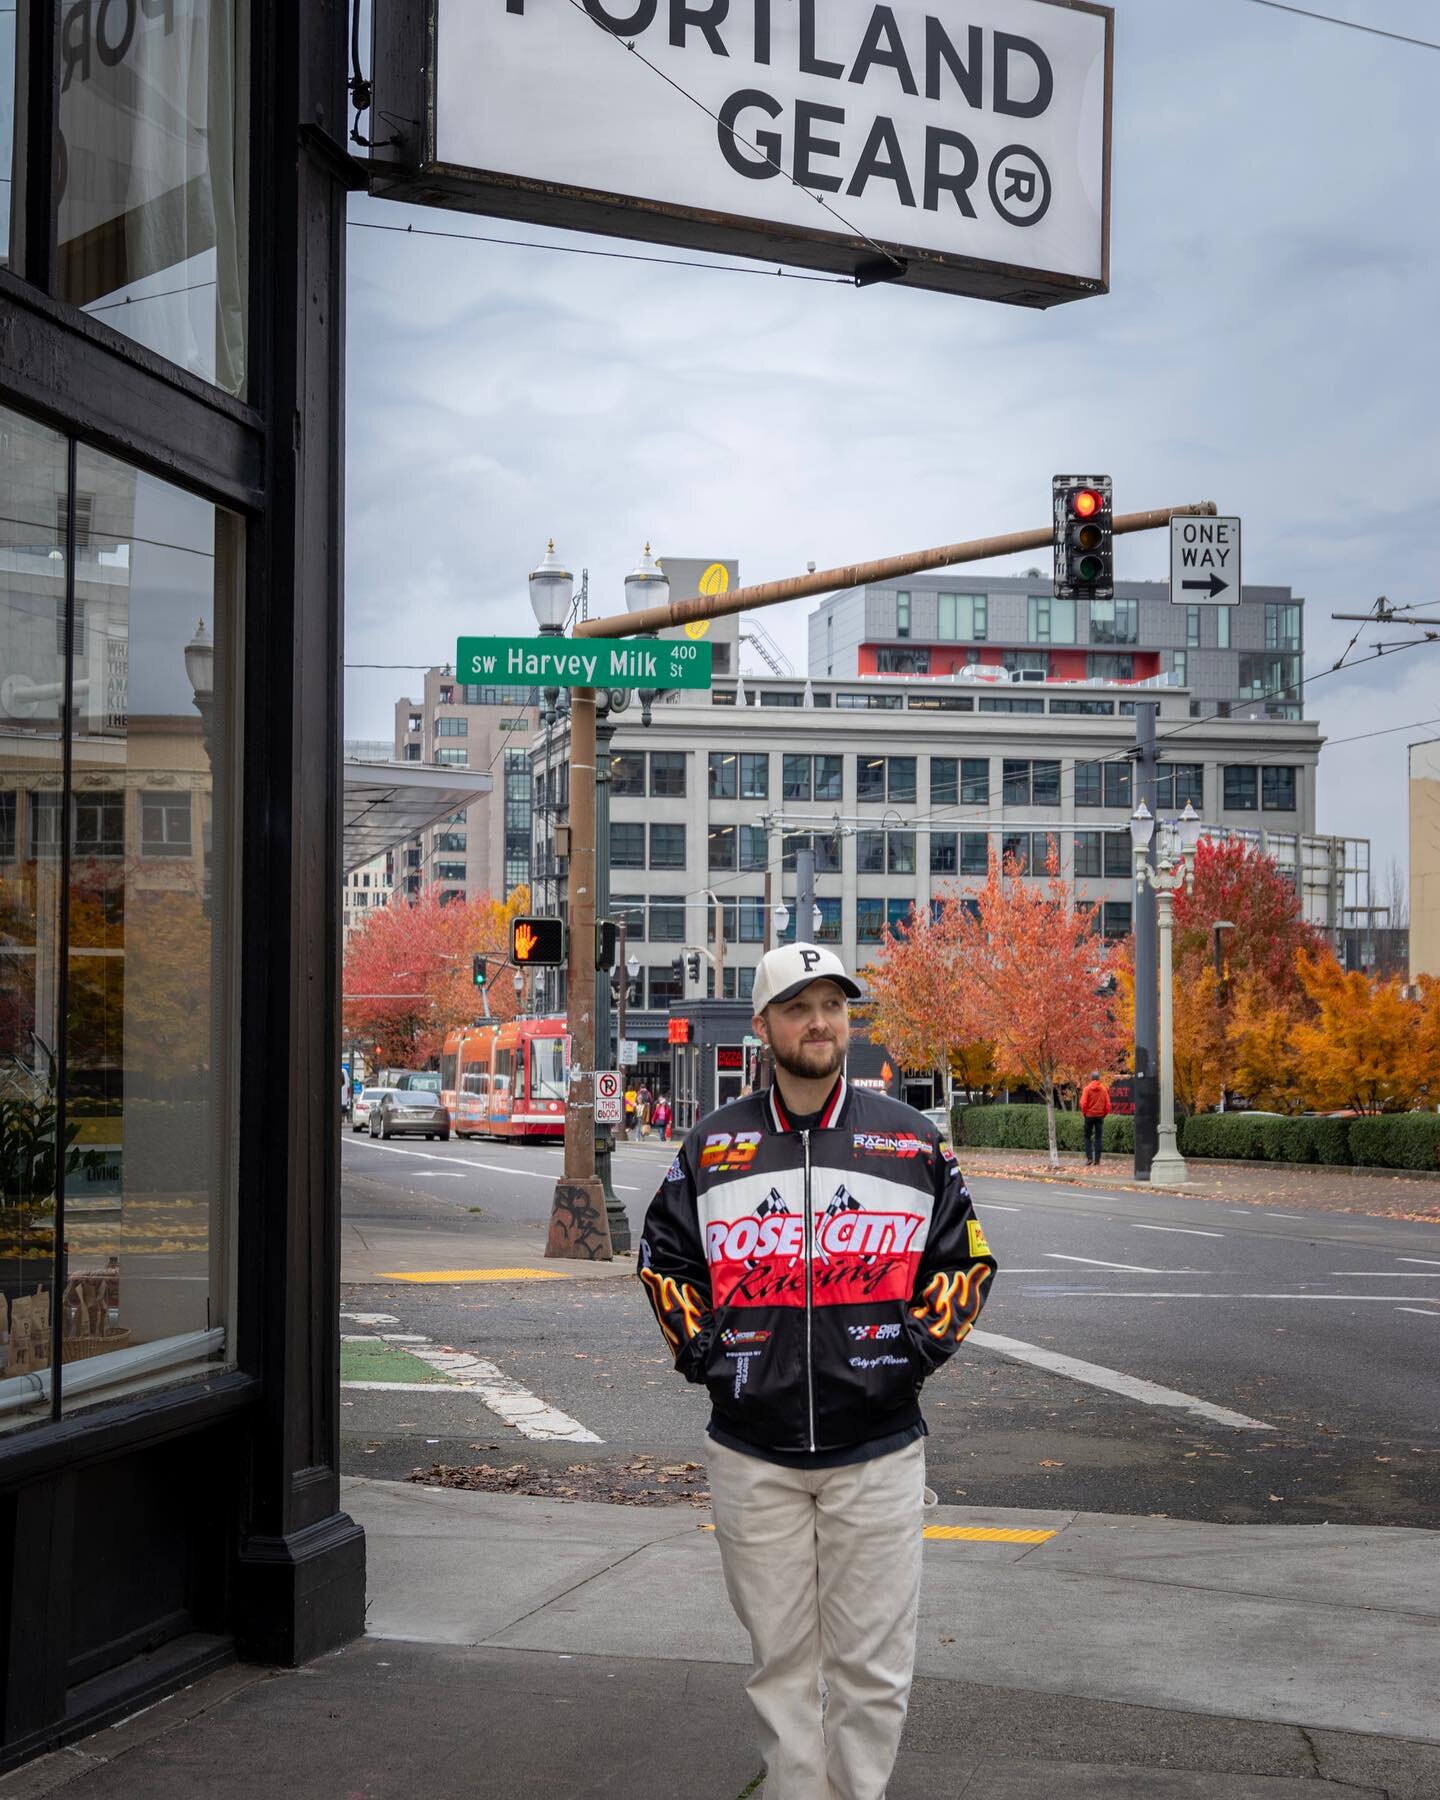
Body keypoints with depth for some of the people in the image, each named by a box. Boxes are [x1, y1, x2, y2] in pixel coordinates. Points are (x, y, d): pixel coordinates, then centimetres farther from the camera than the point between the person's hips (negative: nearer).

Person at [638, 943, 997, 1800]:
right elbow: (664, 1257, 15)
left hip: (877, 1450, -1)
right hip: (752, 1453, 1)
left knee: (872, 1667, 2)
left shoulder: (912, 1141, 3)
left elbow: (969, 1258, 10)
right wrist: (702, 1351, 4)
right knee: (781, 1663, 8)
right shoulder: (713, 1146, 5)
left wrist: (916, 1350, -1)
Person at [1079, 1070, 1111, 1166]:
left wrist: (1084, 1113, 1)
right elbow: (1108, 1104, -1)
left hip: (1089, 1115, -2)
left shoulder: (1087, 1089, -9)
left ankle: (1089, 1157, -1)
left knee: (1087, 1137, 12)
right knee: (1099, 1138, 5)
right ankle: (1097, 1160, 2)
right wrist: (1104, 1114, 11)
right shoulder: (1104, 1089, -2)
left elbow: (1083, 1103, -14)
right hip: (1100, 1116, 2)